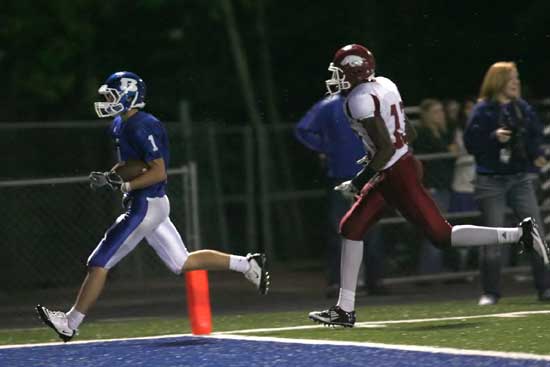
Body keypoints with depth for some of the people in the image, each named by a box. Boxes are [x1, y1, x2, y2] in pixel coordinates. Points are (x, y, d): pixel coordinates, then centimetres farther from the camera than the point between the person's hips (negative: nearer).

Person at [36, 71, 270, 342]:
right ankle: (245, 264, 15)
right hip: (153, 206, 10)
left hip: (144, 207, -10)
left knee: (99, 264, -6)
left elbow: (158, 172, -21)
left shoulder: (141, 127, -19)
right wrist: (109, 176, 7)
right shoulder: (121, 125, 11)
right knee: (182, 263, 15)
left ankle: (71, 323, 0)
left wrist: (123, 185, -22)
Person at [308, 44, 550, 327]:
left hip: (396, 175, -10)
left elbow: (387, 148, -23)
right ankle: (345, 309, 13)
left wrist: (361, 179, -15)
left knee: (441, 236, -5)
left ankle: (520, 234, -4)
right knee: (351, 229, 11)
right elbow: (409, 134, 16)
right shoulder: (383, 86, 10)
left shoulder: (361, 100, -18)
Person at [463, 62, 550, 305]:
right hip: (491, 181, -4)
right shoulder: (483, 111, -6)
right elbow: (470, 142, -9)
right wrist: (494, 137, -22)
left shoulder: (523, 108, 8)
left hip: (520, 178, 4)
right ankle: (490, 292, 6)